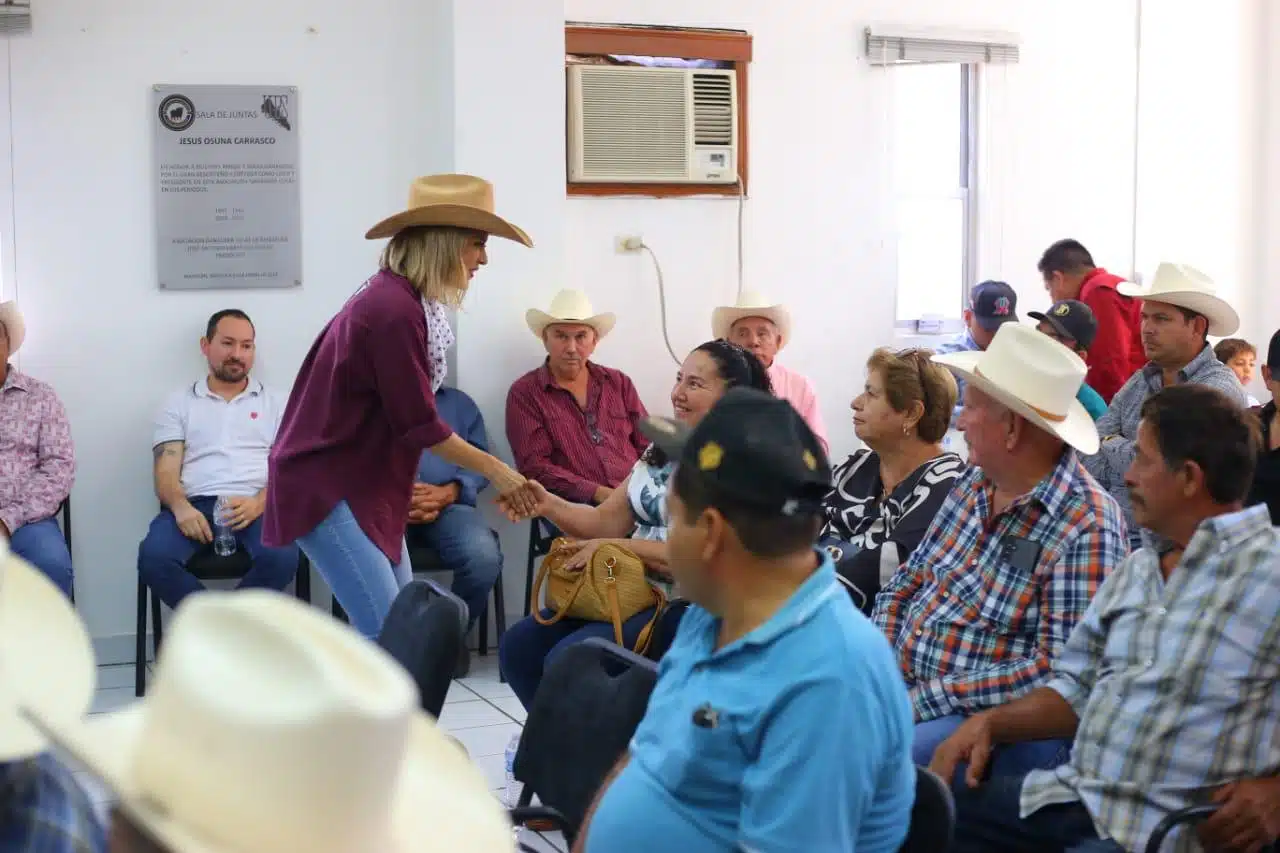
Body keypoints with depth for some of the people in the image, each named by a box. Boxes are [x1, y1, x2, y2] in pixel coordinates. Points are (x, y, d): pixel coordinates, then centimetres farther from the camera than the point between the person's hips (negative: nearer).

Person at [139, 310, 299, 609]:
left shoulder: (274, 404, 18)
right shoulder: (179, 403, 18)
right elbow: (166, 471, 7)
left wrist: (258, 503, -16)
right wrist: (181, 507, -17)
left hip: (256, 506, 0)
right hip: (194, 505, 0)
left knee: (282, 557, -34)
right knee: (154, 557, -32)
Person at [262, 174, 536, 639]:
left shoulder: (400, 300, 9)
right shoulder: (393, 309, -22)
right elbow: (418, 425, -18)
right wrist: (493, 469, -9)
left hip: (362, 484, 10)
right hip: (327, 488, -10)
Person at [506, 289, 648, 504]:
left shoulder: (619, 383, 17)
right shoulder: (524, 393, 5)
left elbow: (648, 446, 15)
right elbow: (534, 467, -4)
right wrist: (599, 493, -14)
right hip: (577, 506, -4)